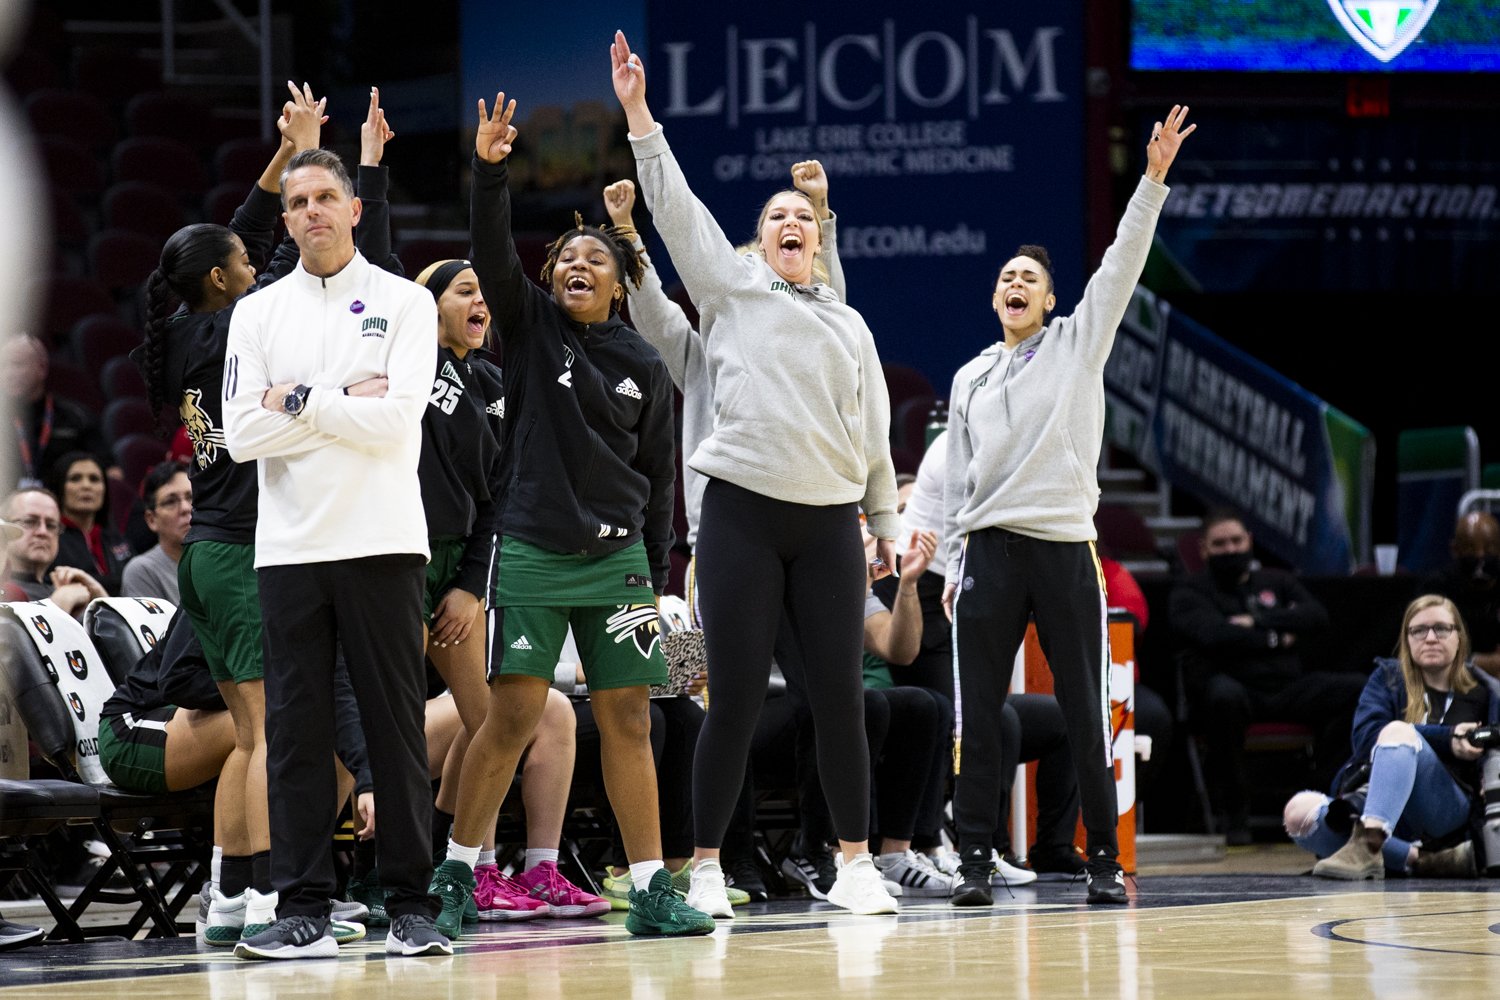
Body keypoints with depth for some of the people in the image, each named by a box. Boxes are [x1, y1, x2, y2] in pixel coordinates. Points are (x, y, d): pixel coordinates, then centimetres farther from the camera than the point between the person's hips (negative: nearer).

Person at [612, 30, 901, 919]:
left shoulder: (850, 325, 19)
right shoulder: (733, 289, 10)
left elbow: (873, 433, 21)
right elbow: (676, 206, 1)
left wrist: (886, 520, 18)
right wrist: (638, 114, -6)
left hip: (831, 524, 3)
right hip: (744, 512, -3)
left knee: (840, 697, 1)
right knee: (736, 701, -6)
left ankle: (856, 862, 9)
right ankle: (706, 867, 1)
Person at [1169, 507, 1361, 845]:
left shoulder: (1276, 582, 25)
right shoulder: (1190, 591, 12)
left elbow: (1317, 616, 5)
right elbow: (1214, 636, -9)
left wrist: (1257, 621, -4)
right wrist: (1276, 640, -2)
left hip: (1288, 688, 4)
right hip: (1234, 687, -4)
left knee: (1359, 689, -19)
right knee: (1224, 696, -42)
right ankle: (1234, 814, -28)